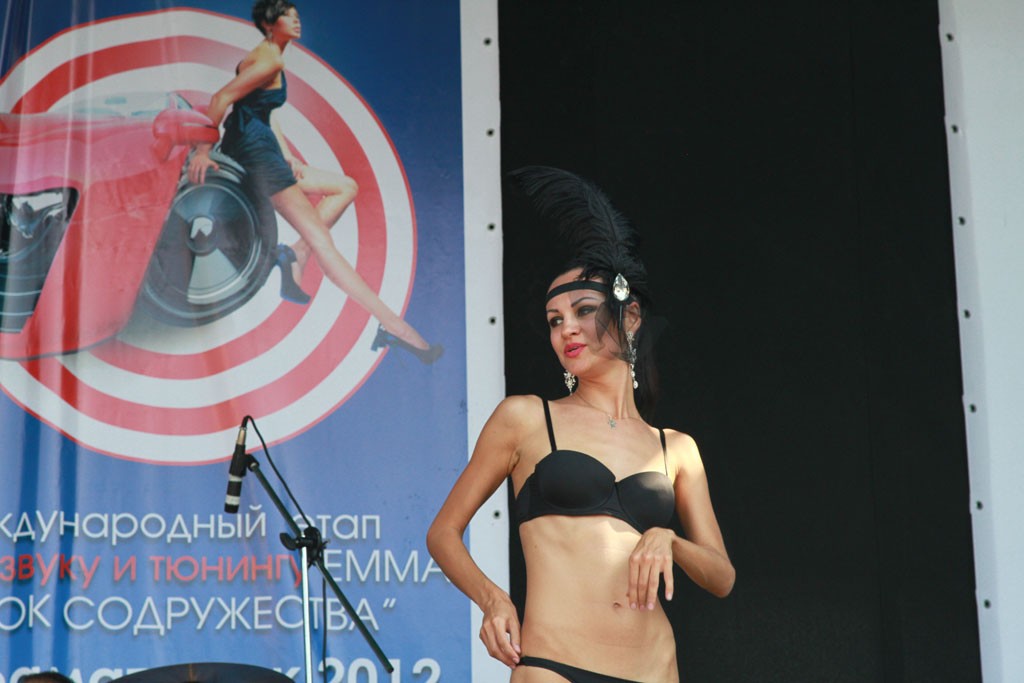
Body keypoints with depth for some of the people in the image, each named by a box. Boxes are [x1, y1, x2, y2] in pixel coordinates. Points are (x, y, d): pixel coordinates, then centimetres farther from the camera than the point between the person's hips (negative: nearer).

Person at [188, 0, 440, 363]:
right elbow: (222, 98, -19)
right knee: (318, 236, -16)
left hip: (261, 152, 10)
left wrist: (288, 156, 10)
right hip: (254, 148, -10)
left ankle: (296, 254, -3)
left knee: (345, 187, 18)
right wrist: (203, 150, -18)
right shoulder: (271, 59, -11)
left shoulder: (267, 56, 20)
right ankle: (392, 325, -20)